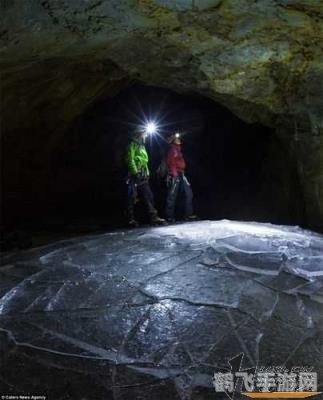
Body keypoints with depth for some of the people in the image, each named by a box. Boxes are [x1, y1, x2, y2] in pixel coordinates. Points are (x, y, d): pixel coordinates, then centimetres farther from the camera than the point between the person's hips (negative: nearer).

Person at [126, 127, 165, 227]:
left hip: (143, 176, 9)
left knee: (148, 196, 3)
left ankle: (153, 217, 2)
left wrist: (147, 173, 16)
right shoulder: (133, 145, -2)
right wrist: (135, 172, -19)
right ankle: (131, 219, -1)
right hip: (135, 175, -9)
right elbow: (130, 160, -12)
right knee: (132, 197, -5)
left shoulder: (142, 146, 24)